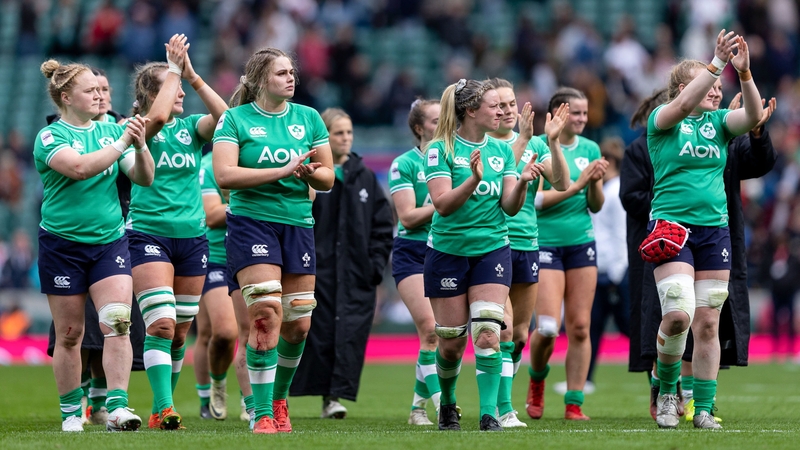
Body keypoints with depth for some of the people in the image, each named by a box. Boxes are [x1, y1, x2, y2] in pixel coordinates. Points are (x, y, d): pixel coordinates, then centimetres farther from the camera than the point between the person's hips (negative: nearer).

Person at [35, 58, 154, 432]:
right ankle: (71, 413, 17)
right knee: (69, 334, 5)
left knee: (117, 323, -14)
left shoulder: (111, 131, 7)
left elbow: (144, 178, 2)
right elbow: (79, 167, -25)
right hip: (62, 243, -3)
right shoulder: (50, 136, -7)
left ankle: (117, 408, -18)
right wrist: (122, 142, -23)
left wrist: (139, 147, -16)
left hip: (109, 241, 3)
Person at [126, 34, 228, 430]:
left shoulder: (192, 127, 8)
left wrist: (192, 75, -14)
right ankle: (163, 410, -22)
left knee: (179, 332, 9)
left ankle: (162, 407, 20)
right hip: (148, 235, -5)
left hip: (192, 237, 5)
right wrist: (174, 69, -16)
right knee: (160, 325, -18)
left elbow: (223, 116, -12)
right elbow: (156, 117, -26)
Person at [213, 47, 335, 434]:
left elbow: (328, 179, 11)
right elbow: (224, 175, -14)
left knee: (298, 324, 5)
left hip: (298, 224, 4)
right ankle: (262, 414, -13)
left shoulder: (308, 118, 9)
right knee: (267, 313, -17)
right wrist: (283, 170, -19)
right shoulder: (235, 119, -2)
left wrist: (310, 173, -13)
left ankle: (279, 399, 29)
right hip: (251, 222, -4)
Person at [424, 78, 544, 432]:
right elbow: (442, 203, -17)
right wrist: (474, 180, -32)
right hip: (448, 252, -2)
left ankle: (489, 413, -13)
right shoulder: (441, 148, -8)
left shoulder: (502, 150, 5)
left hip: (492, 249, 2)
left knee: (488, 334, -15)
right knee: (451, 342, 5)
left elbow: (510, 207, 1)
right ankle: (447, 403, 31)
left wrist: (523, 182, -19)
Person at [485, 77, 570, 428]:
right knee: (503, 330, -14)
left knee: (519, 335, 8)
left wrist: (552, 141, -14)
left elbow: (562, 183, -2)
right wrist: (522, 139, -28)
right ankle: (504, 411, -11)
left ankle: (499, 397, 22)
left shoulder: (534, 145, 11)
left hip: (527, 244, 5)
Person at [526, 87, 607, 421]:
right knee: (548, 328, -11)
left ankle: (574, 403, 4)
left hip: (581, 243, 4)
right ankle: (537, 379, 19)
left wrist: (595, 182, -9)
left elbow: (596, 206, 11)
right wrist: (577, 184, -18)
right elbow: (534, 199, -13)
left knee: (580, 327, 0)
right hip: (545, 241, -4)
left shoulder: (590, 149, 9)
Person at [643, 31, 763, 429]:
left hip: (715, 228, 4)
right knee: (678, 314, -18)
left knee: (708, 324, 3)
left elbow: (753, 116, -9)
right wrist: (717, 63, -30)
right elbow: (683, 105, -23)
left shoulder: (718, 122, 10)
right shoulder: (661, 120, -1)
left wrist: (744, 72, -25)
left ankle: (703, 409, 9)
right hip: (671, 227, -4)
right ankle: (666, 388, 6)